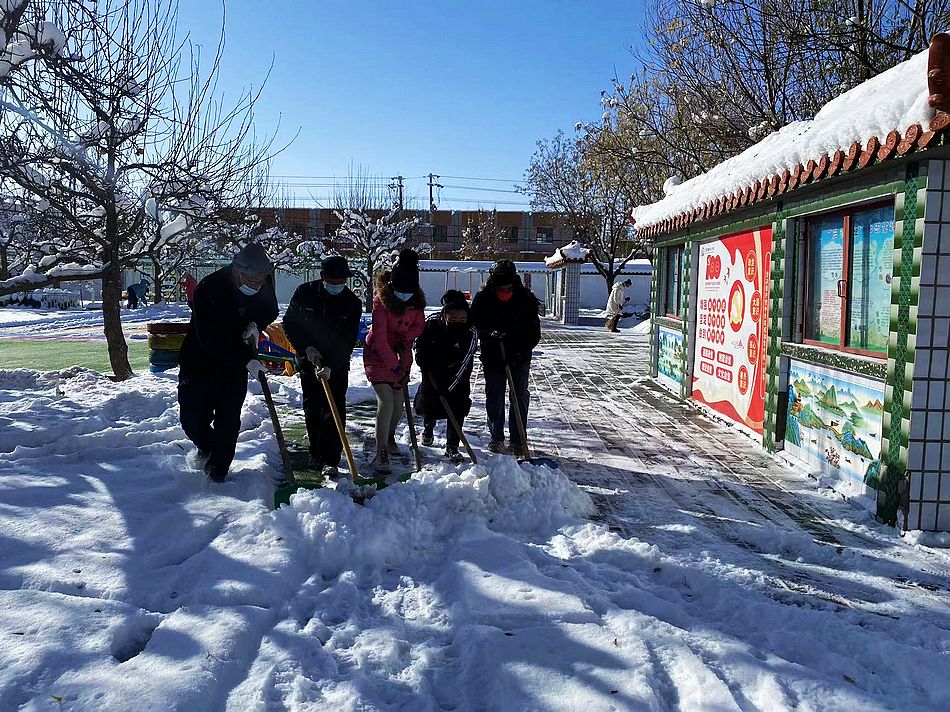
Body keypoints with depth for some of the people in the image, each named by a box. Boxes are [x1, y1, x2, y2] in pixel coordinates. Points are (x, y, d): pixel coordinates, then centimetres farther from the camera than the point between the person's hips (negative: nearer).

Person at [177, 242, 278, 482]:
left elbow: (270, 312, 10)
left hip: (236, 365, 3)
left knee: (229, 421, 2)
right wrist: (246, 360, -30)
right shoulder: (208, 288, -27)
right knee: (193, 419, 2)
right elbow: (210, 339, -27)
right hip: (200, 361, -3)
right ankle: (207, 447, 33)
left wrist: (256, 325, -13)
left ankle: (218, 469, 18)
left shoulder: (265, 284, -11)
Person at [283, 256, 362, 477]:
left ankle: (330, 461, -4)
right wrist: (306, 347, -14)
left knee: (334, 411, -7)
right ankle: (316, 454, 23)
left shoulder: (352, 303, -12)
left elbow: (348, 341, -14)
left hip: (337, 365, -1)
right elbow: (289, 324, -1)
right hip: (308, 360, 2)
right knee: (311, 409, 9)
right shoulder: (304, 293, -8)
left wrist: (330, 365, -25)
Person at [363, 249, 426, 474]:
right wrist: (395, 367, -22)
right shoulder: (382, 300, -22)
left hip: (401, 355, 5)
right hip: (378, 355, -5)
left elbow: (419, 326, 6)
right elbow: (380, 339, -22)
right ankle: (382, 454, -8)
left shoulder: (417, 300, -6)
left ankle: (389, 437, 39)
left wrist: (405, 339, -14)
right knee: (386, 402, -16)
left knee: (399, 405, 10)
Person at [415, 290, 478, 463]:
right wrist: (427, 368, -12)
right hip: (433, 372, 1)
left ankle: (452, 447, 1)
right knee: (427, 402, 7)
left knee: (457, 406, -9)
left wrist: (448, 388, -33)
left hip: (458, 376, -1)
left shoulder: (471, 333, -29)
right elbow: (420, 346, -5)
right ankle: (428, 429, 40)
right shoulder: (432, 322, -24)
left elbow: (463, 364, -29)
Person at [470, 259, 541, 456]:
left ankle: (518, 440, 10)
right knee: (494, 399, 5)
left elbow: (534, 333, -8)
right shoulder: (483, 298, -8)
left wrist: (519, 353, -19)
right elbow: (474, 324, -2)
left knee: (520, 399, 1)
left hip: (519, 359, 0)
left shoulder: (526, 299, -10)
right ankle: (496, 438, 19)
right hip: (493, 358, 1)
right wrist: (489, 333, -22)